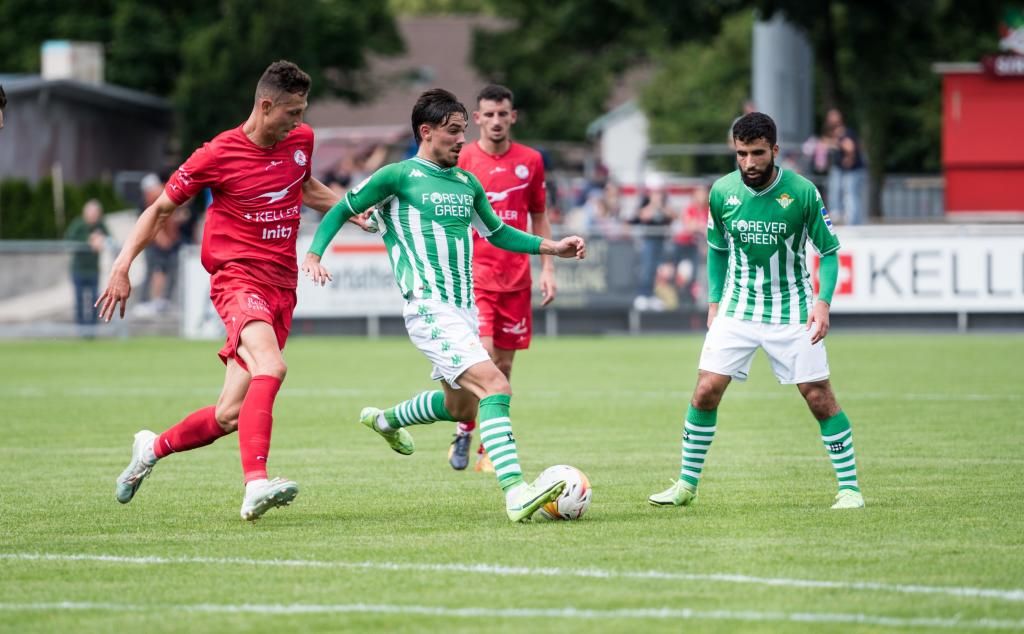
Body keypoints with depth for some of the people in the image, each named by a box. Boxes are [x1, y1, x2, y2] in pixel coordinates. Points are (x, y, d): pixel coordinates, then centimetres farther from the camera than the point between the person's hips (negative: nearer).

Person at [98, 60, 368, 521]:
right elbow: (161, 208, 1)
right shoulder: (218, 155, -8)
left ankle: (152, 448, 28)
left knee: (230, 416, 2)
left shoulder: (301, 139, 8)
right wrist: (123, 266, -6)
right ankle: (256, 485, -42)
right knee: (271, 367, -34)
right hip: (238, 278, -6)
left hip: (281, 288, 6)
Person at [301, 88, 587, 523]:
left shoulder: (467, 184, 15)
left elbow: (498, 233, 27)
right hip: (429, 310, -8)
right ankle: (515, 493, -32)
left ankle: (385, 420, 49)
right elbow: (342, 210, 5)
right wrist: (314, 254, -10)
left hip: (464, 310, 8)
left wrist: (552, 248, 16)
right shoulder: (398, 177, -4)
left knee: (461, 407, 21)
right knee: (495, 386, -23)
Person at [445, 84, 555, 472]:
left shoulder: (530, 161, 7)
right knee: (482, 357, -18)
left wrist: (547, 268, 7)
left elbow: (539, 218, 14)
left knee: (504, 364, 5)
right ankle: (464, 430, 2)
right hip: (474, 275, -3)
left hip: (515, 277, 3)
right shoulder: (461, 160, -1)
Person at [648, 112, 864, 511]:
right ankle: (686, 485, 7)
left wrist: (823, 303, -17)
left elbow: (829, 251, -4)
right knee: (706, 391, -6)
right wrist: (714, 302, 8)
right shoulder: (722, 192, -4)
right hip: (736, 308, 2)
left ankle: (849, 487, 6)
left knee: (819, 397, -6)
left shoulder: (802, 192, -13)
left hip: (791, 310, -2)